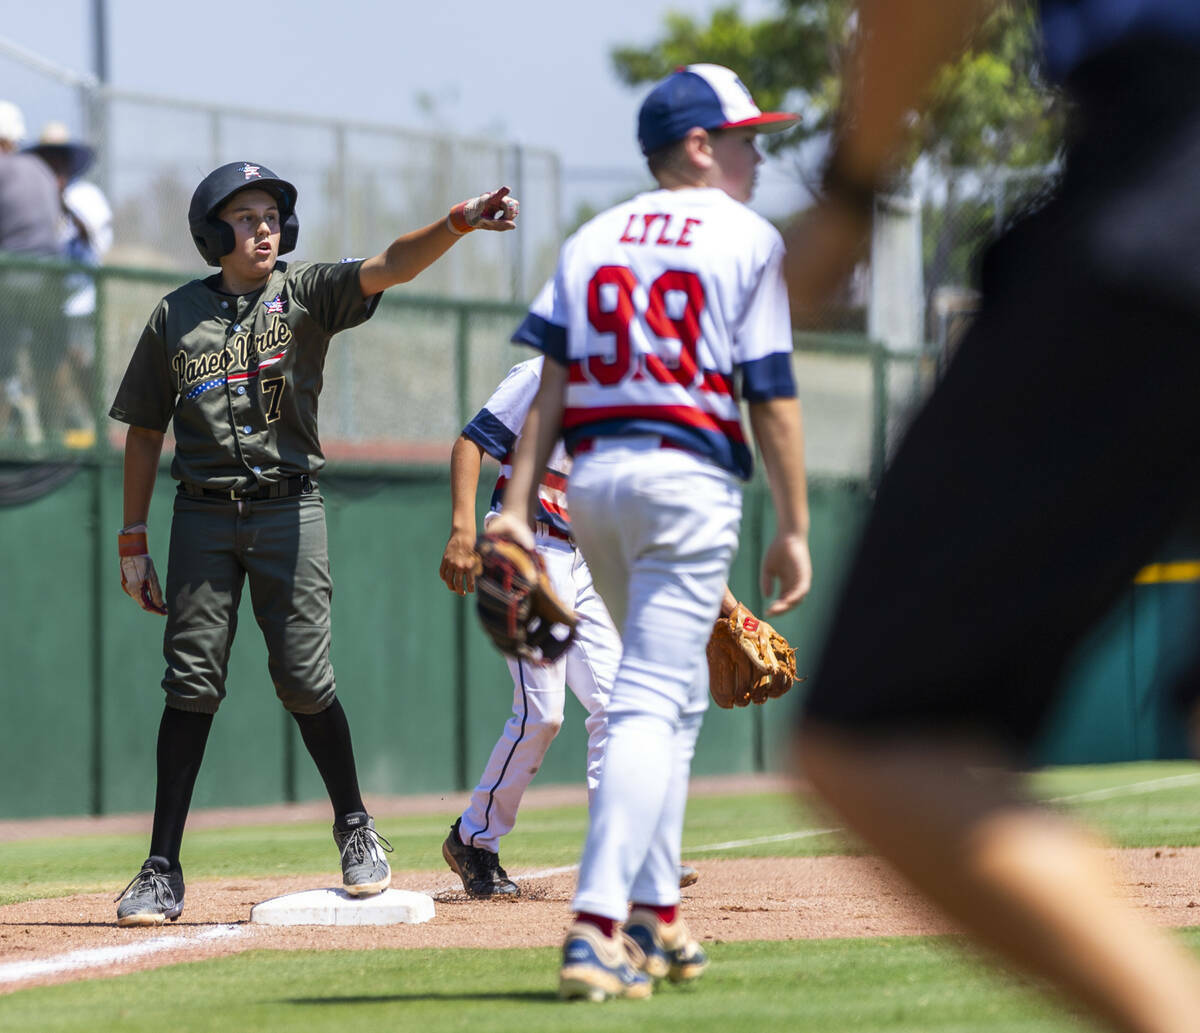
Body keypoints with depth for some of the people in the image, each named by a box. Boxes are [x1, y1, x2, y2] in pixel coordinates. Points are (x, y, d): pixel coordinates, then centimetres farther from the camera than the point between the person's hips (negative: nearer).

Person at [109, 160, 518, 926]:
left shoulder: (308, 295, 2)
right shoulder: (176, 317, 7)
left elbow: (391, 266, -16)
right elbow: (145, 430, 11)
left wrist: (458, 224, -35)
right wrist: (134, 542, 7)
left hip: (288, 510, -1)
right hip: (203, 514, 1)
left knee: (304, 679, -4)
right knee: (191, 684, -2)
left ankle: (355, 826, 19)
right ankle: (164, 870, 1)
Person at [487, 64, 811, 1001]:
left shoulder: (593, 240, 14)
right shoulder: (748, 240, 0)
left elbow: (549, 379, 4)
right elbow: (773, 396, -4)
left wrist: (517, 506, -2)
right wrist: (794, 529, -1)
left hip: (593, 477, 6)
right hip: (690, 480, -6)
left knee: (675, 699, 21)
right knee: (653, 703, -12)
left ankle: (653, 918, 21)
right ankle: (595, 928, -26)